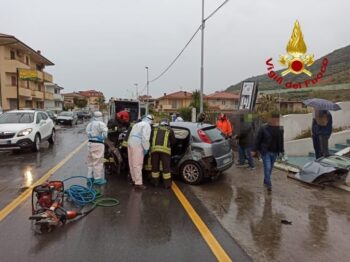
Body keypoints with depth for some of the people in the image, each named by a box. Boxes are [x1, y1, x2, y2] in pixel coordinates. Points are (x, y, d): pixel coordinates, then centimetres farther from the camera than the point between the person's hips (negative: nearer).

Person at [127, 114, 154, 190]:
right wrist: (146, 148, -10)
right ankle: (138, 183, -7)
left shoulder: (137, 124, 27)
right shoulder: (147, 125, -1)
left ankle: (134, 180, 28)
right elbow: (145, 138, -14)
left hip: (130, 143, 9)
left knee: (132, 164, 16)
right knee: (137, 165, -8)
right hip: (137, 145, -9)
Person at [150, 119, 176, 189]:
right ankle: (167, 184, 11)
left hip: (154, 149, 2)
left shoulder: (155, 129, 23)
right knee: (166, 167, 6)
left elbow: (150, 139, 26)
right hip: (165, 149, -2)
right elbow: (173, 141, 20)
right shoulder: (170, 130, 18)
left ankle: (155, 182, 23)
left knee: (155, 166, 14)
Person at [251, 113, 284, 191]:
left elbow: (281, 141, 12)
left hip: (274, 152, 4)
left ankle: (266, 182, 29)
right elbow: (258, 140, -7)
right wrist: (254, 150, -9)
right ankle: (269, 184, -1)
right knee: (267, 168, -9)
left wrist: (281, 151, 12)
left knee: (270, 168, 13)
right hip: (265, 152, -4)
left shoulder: (280, 129, 3)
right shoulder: (263, 128, -10)